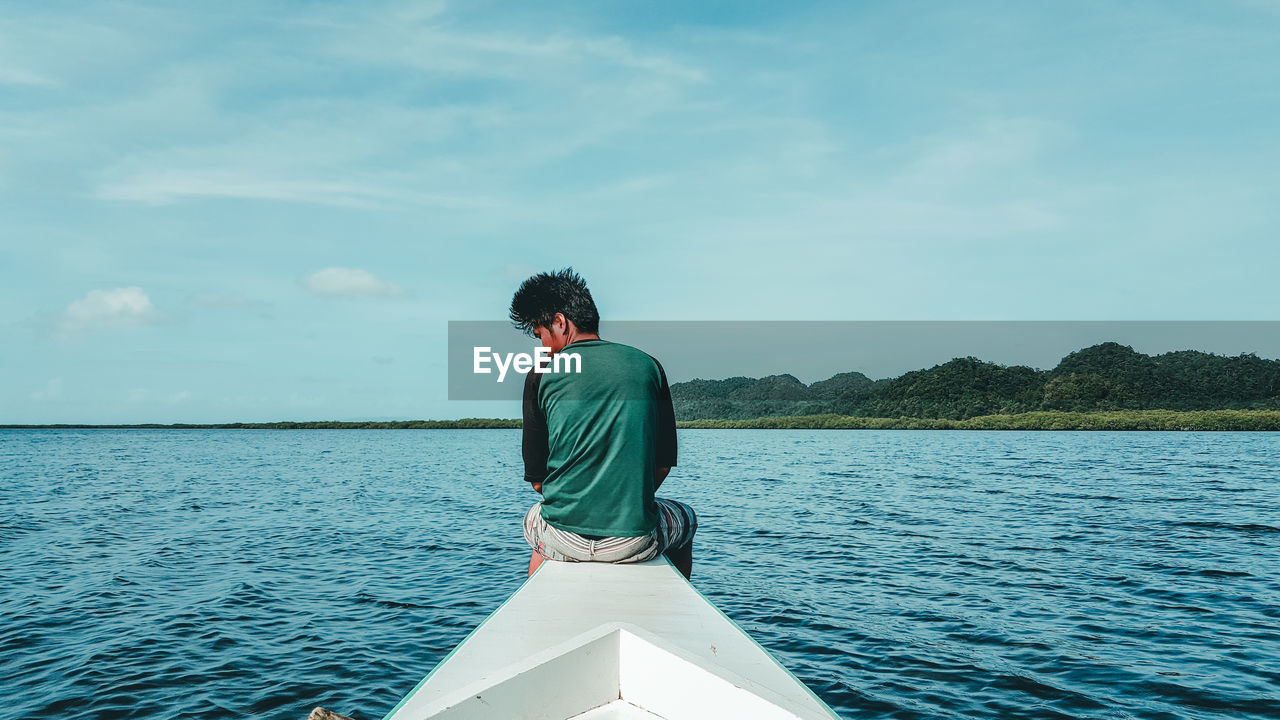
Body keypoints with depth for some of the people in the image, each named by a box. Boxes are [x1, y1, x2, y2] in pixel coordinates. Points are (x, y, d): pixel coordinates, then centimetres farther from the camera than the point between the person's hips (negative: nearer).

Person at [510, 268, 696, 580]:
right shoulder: (648, 366, 1)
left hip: (563, 541, 0)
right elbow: (663, 464, 4)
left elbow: (537, 479, 2)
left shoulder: (541, 376, -3)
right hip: (635, 539, 0)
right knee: (686, 519, 35)